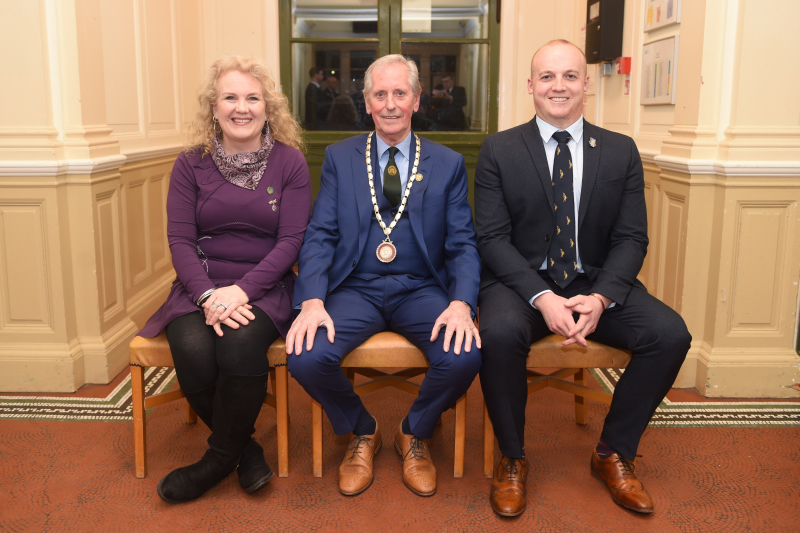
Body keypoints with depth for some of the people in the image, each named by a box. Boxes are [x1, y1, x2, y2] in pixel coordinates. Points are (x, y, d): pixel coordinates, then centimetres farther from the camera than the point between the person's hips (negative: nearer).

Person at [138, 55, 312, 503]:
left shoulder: (290, 162, 3)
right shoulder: (191, 164, 7)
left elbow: (291, 241, -4)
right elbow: (180, 240, 1)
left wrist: (241, 290, -17)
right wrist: (207, 296, -17)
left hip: (265, 287, -1)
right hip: (200, 286, 2)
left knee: (241, 340, -33)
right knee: (193, 351, -28)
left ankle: (220, 458, -8)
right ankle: (245, 448, -1)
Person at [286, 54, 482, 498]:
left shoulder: (448, 164, 8)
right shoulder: (339, 158, 9)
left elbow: (462, 244, 2)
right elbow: (320, 236, 0)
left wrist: (461, 303, -18)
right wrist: (313, 300, -18)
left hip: (421, 290, 0)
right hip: (355, 288, 0)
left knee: (464, 356, -29)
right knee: (305, 358, -27)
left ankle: (414, 434, 6)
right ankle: (361, 433, 8)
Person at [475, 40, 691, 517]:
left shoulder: (621, 152, 6)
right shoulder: (499, 150, 1)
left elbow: (631, 239, 2)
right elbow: (493, 238, -6)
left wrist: (601, 298, -18)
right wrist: (542, 297, -21)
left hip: (597, 283, 3)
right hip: (522, 282, -2)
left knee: (671, 333, -21)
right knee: (500, 332, -34)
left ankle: (615, 454, 1)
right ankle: (513, 459, -8)